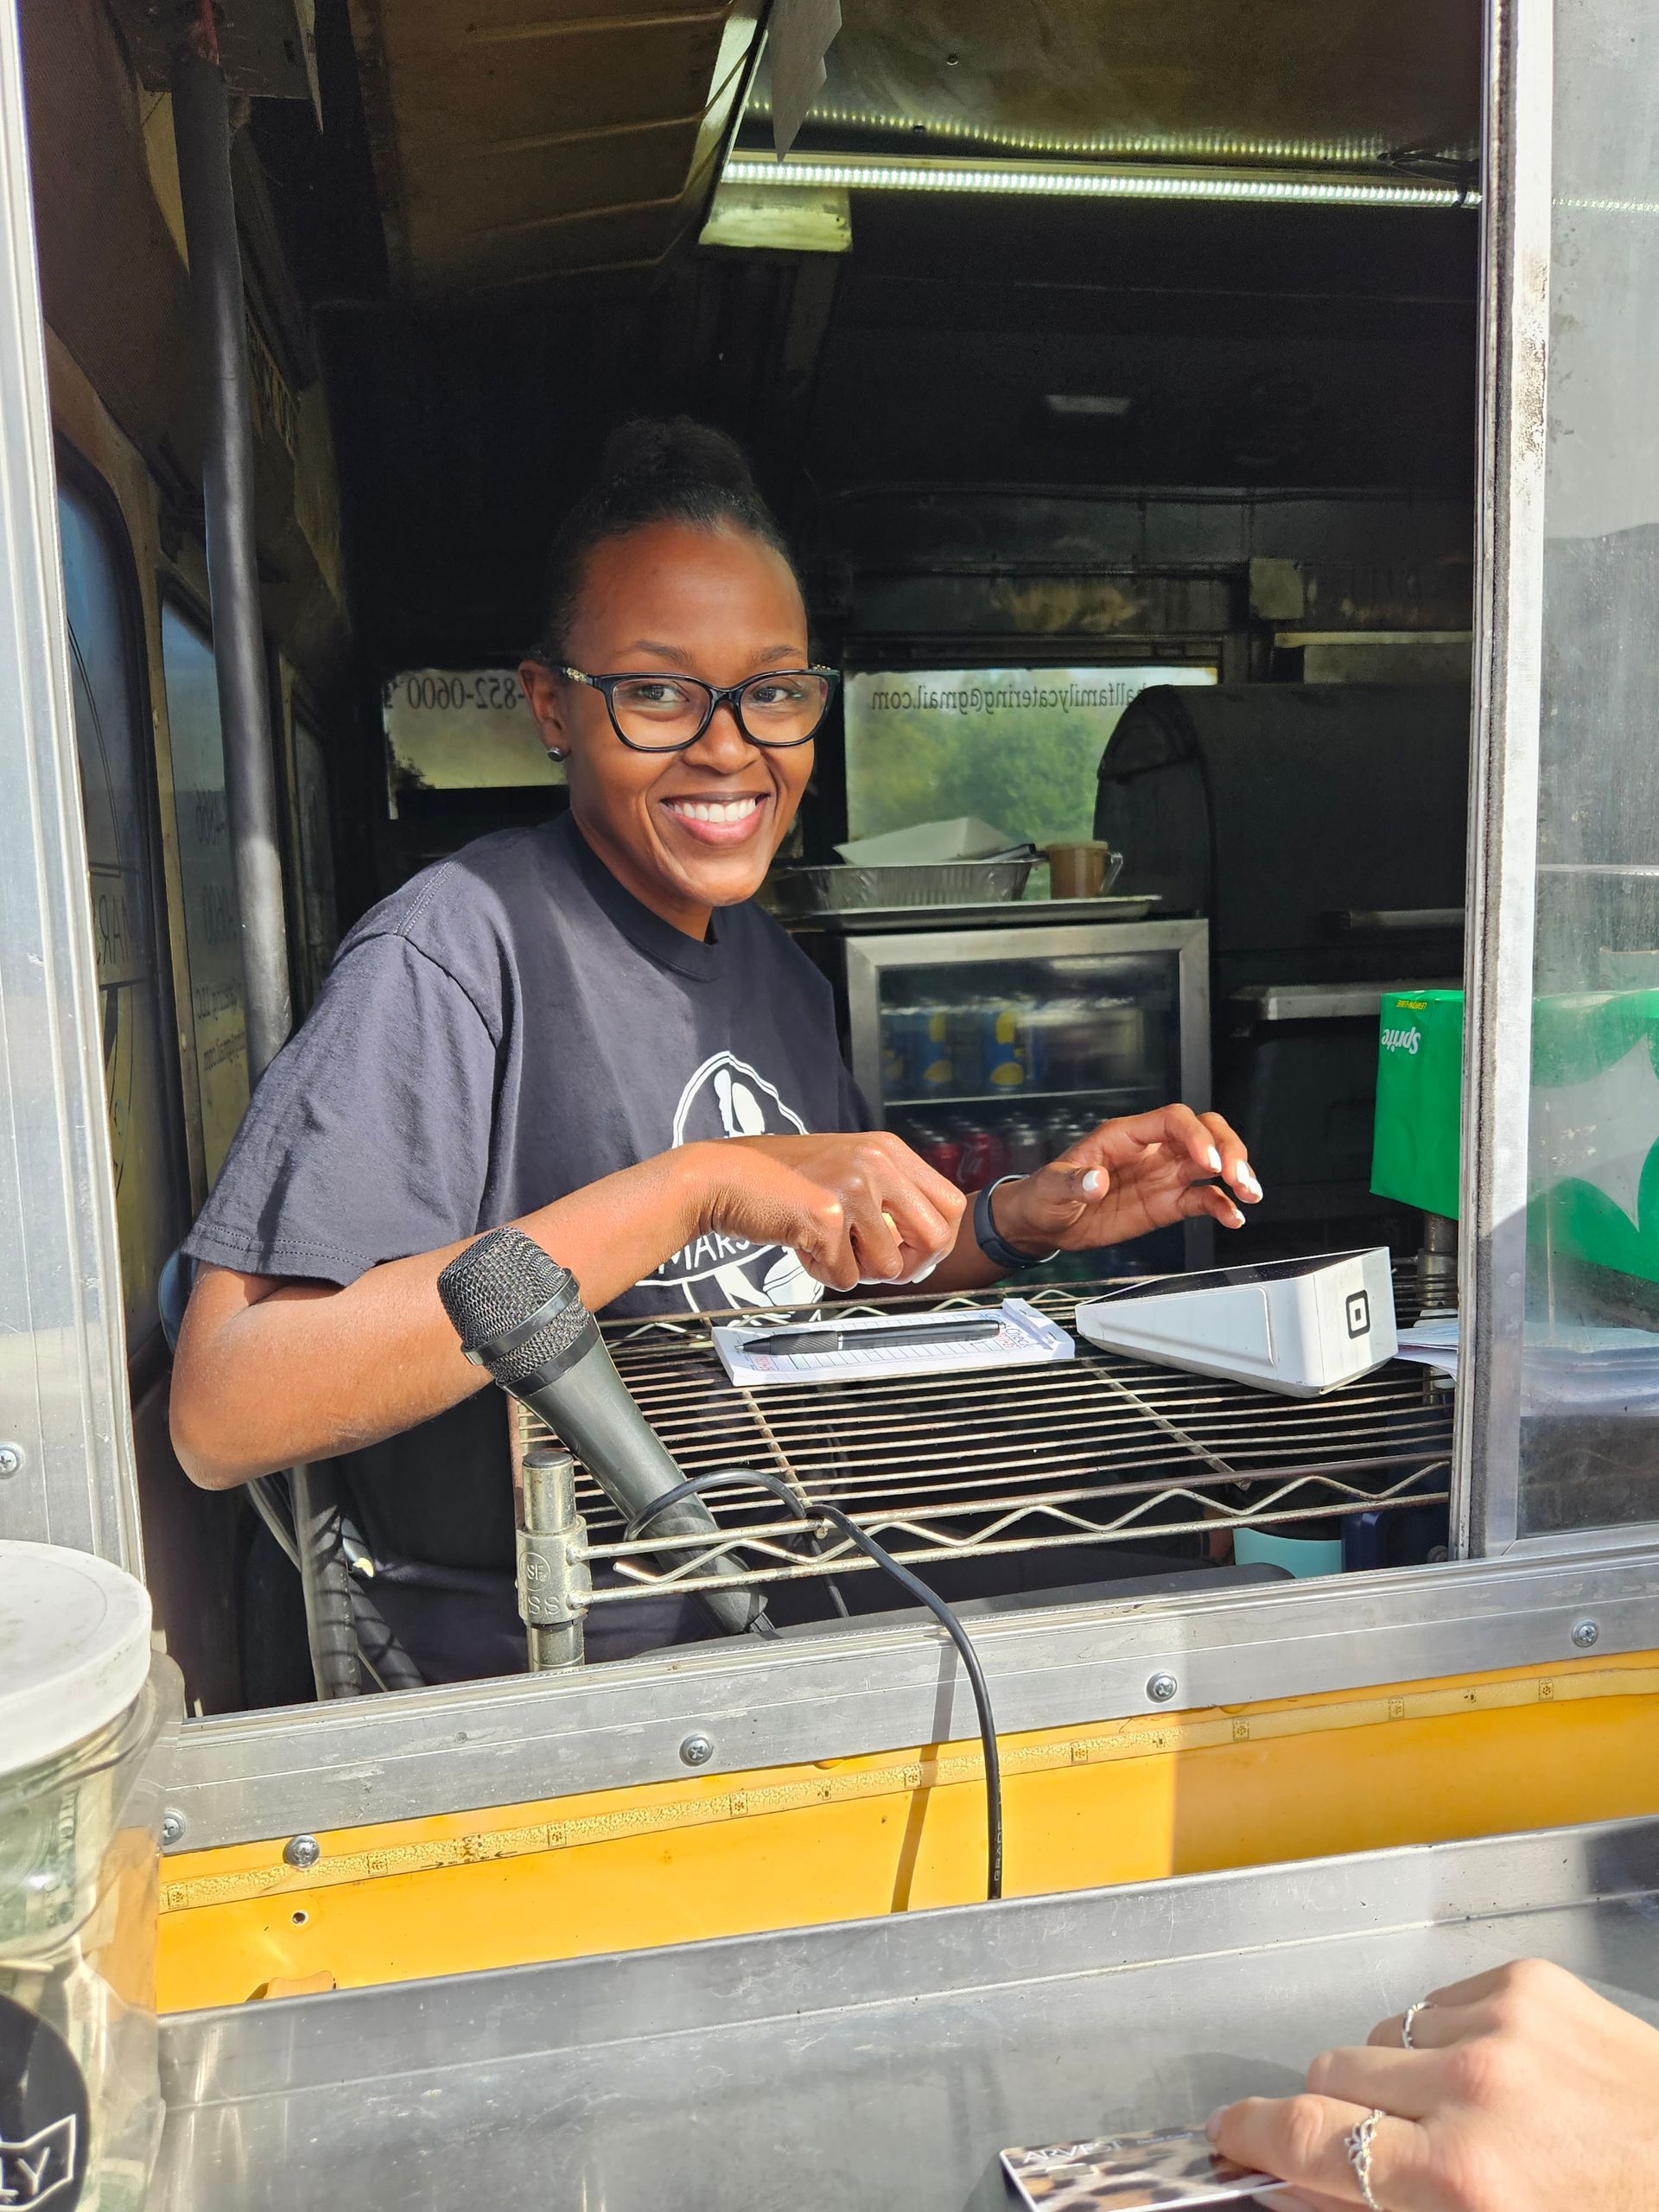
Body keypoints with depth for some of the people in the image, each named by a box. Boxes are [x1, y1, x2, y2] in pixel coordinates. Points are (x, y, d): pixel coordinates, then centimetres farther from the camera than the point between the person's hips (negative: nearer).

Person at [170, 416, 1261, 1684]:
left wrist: (1020, 1224, -4)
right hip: (540, 1668, -6)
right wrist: (695, 1185, -30)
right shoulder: (458, 949, -17)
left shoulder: (772, 962, 8)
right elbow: (222, 1414, -27)